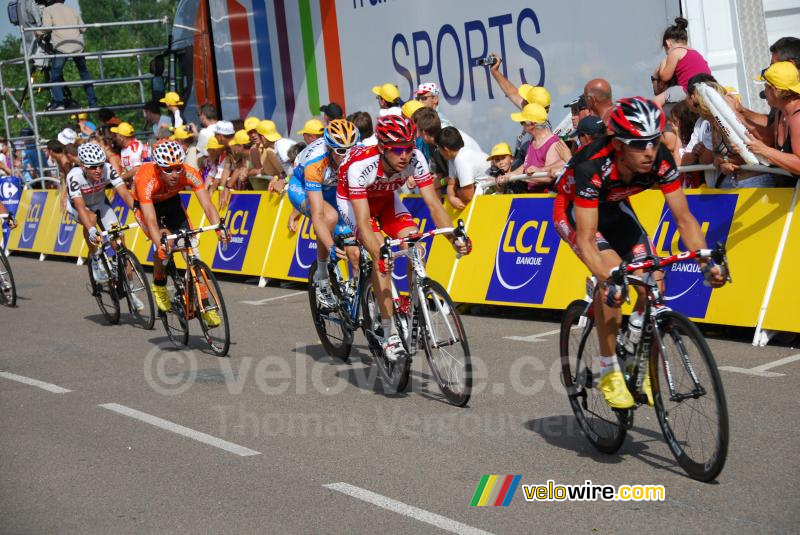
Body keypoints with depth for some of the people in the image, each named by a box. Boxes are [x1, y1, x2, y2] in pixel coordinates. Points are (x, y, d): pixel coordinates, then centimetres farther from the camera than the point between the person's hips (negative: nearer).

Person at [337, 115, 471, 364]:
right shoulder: (360, 166, -39)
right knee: (382, 254, -25)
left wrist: (455, 237, -40)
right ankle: (389, 334, -19)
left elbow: (433, 204, -27)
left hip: (386, 199, 4)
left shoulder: (415, 159, -29)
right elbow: (364, 223, -42)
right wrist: (378, 254, -56)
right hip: (352, 201, -4)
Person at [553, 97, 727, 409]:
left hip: (614, 208, 5)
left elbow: (684, 218, -20)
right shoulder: (592, 167, -39)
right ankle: (608, 370, -15)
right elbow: (585, 239, -41)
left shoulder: (661, 161, -27)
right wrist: (608, 280, -55)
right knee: (614, 276, -29)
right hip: (573, 211, -4)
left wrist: (705, 260, -34)